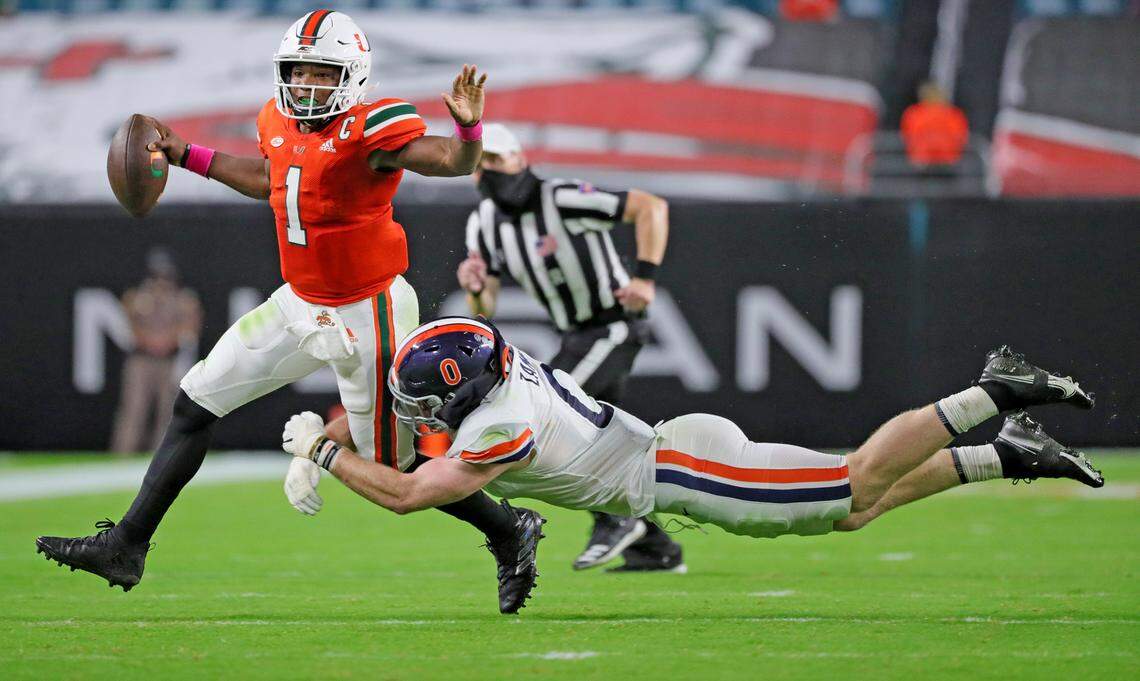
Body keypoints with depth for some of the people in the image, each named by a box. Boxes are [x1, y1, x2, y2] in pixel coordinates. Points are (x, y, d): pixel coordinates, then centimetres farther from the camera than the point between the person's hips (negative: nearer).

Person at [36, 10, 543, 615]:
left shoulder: (370, 130, -21)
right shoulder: (278, 123, 1)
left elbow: (455, 162, -32)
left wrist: (467, 128, -54)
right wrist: (188, 156, 23)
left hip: (366, 314, -8)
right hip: (301, 304, 8)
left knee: (396, 467, 0)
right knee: (196, 401, 7)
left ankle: (509, 531, 23)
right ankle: (126, 546, 13)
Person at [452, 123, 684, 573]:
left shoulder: (564, 200, -22)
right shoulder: (485, 224, 1)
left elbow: (651, 207, -23)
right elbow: (484, 309, 1)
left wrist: (645, 277, -30)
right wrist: (474, 290, -23)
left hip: (614, 328, -8)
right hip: (576, 335, 8)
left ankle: (615, 519, -9)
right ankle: (656, 550, 21)